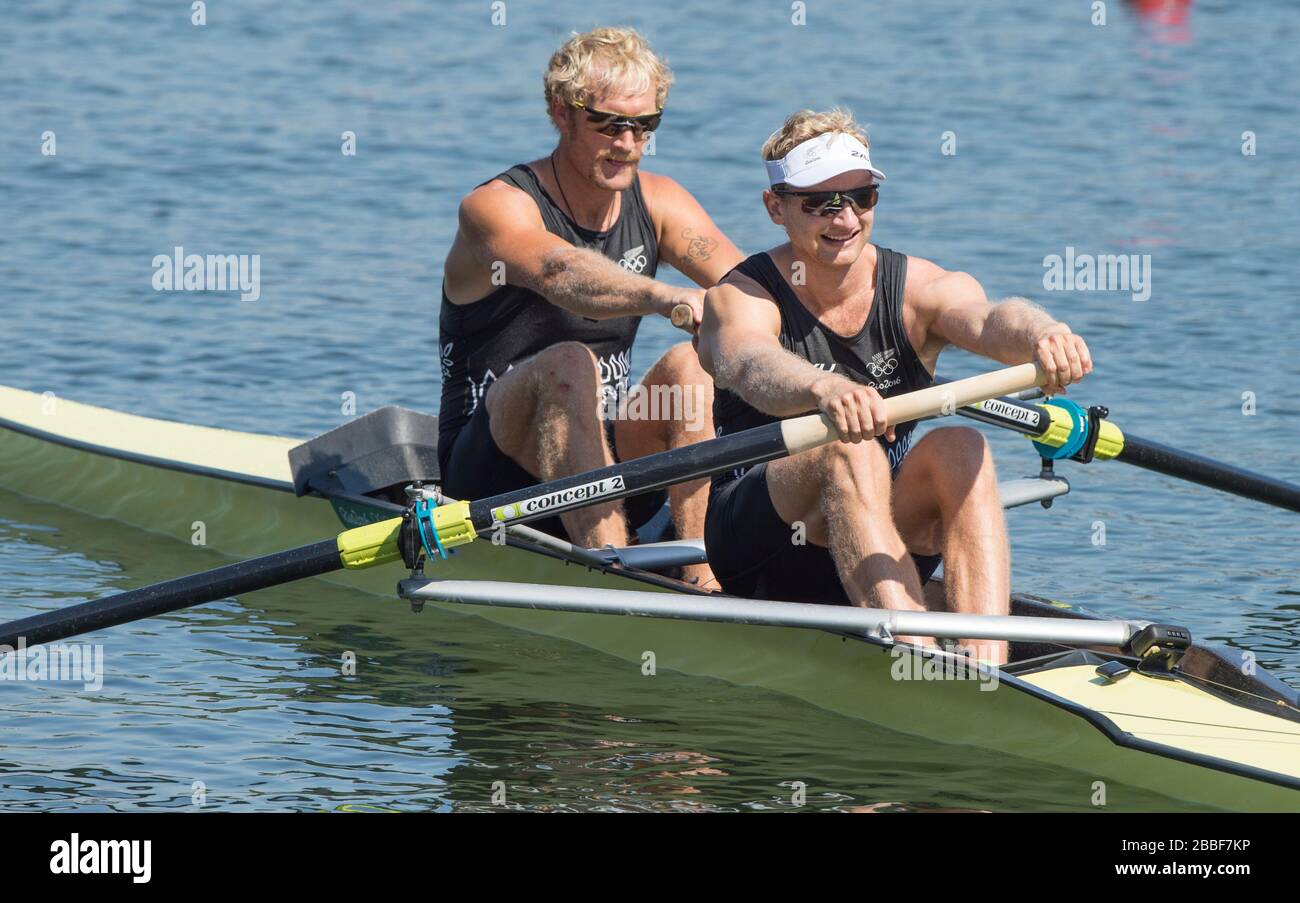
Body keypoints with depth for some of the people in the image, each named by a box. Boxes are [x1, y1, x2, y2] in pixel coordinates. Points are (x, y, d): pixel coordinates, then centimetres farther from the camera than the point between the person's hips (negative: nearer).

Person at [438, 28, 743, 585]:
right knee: (568, 363, -33)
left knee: (692, 363, -19)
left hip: (600, 465, 5)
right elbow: (560, 272, -37)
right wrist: (662, 298, -57)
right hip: (485, 472, -5)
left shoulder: (655, 202, 5)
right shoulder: (497, 207, -13)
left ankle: (697, 575, -26)